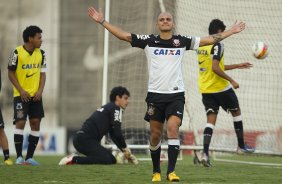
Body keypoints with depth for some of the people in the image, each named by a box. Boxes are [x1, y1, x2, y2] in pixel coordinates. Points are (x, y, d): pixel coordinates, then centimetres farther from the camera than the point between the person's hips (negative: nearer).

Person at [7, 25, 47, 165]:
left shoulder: (41, 54, 4)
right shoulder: (17, 53, -10)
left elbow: (42, 73, 9)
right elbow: (11, 73, -5)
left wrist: (40, 90, -6)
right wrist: (21, 90, -13)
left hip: (35, 95, 5)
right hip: (21, 95, -5)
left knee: (35, 122, -1)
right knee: (20, 122, -12)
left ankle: (29, 157, 6)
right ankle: (19, 157, -8)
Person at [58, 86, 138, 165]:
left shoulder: (108, 107, 27)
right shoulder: (115, 108, -2)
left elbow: (113, 135, 28)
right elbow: (117, 133, -9)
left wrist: (124, 151, 23)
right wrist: (126, 149, 4)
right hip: (85, 139, -10)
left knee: (112, 159, 8)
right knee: (107, 160, -25)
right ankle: (74, 159, -20)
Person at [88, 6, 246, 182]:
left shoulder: (182, 41, 4)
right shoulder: (149, 41, 3)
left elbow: (209, 39, 9)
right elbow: (124, 35, 3)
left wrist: (231, 31, 9)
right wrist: (102, 21, -2)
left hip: (176, 95, -1)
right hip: (155, 94, 1)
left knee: (173, 128, -19)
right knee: (155, 135, 6)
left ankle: (171, 171, -20)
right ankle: (156, 171, 23)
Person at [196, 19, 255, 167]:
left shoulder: (201, 46, 12)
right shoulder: (217, 46, -15)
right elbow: (215, 68, -24)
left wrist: (238, 66, 26)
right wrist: (231, 80, -16)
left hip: (205, 89, 7)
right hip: (220, 87, -7)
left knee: (211, 119, 2)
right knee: (236, 112, 16)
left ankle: (205, 153, -16)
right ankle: (241, 145, 27)